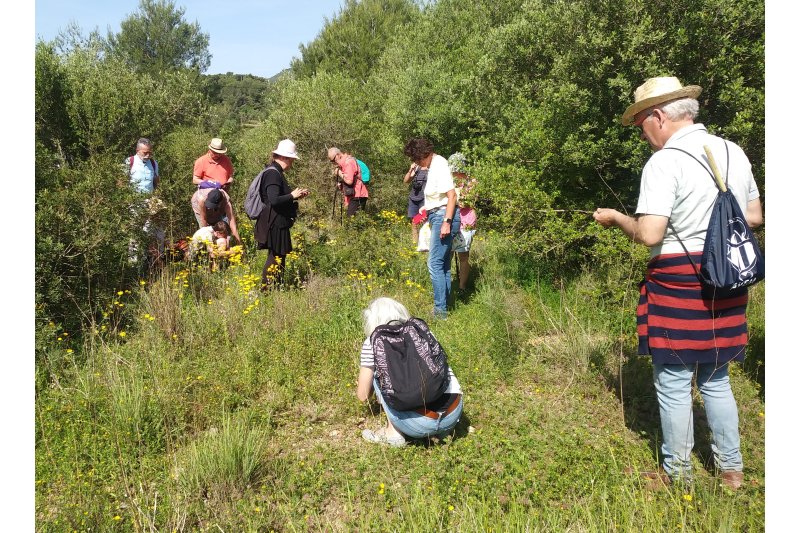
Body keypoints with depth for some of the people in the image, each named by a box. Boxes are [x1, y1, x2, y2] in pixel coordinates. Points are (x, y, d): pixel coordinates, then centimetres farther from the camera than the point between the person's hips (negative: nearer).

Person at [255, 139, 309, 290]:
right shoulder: (273, 173, -18)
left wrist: (295, 194, 11)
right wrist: (293, 195, -15)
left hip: (277, 222, 11)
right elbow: (274, 200, -27)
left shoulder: (275, 172, 14)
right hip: (275, 223, -11)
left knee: (277, 256, 16)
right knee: (276, 256, -3)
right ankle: (266, 288, 5)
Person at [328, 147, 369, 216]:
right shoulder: (344, 162, 18)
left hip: (357, 196, -10)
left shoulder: (348, 162, -14)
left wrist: (340, 173, -10)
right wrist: (340, 183, 10)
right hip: (355, 195, 10)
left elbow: (349, 181, -25)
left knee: (351, 217, -14)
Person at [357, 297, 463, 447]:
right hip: (454, 414, 5)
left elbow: (362, 395, 15)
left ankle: (393, 432, 13)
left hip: (418, 423, -4)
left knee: (377, 372, 16)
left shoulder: (373, 342, 7)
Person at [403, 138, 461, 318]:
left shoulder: (439, 165, -14)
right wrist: (429, 209, 18)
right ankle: (443, 306, 20)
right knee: (443, 264, 13)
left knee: (435, 263, -11)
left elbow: (452, 195, -20)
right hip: (438, 216, 10)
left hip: (443, 216, -10)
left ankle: (440, 309, -8)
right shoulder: (433, 164, 15)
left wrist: (447, 222, -24)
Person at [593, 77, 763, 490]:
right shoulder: (734, 153, 7)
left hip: (677, 282, -7)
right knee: (716, 379, 20)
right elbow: (754, 217, 15)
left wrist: (615, 217, -3)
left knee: (673, 383, 7)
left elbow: (649, 235, -21)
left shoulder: (664, 162, -15)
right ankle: (731, 470, 31)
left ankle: (677, 474, 21)